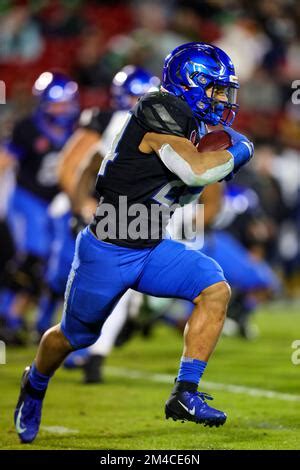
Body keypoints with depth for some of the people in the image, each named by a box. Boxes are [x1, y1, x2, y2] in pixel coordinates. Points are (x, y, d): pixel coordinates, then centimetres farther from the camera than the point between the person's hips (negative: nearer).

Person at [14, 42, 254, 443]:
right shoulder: (158, 111, -21)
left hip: (151, 251, 7)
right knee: (75, 336, 11)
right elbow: (195, 171, -31)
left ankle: (185, 395, -12)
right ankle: (35, 385, 43)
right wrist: (238, 152, -14)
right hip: (106, 254, -7)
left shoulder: (195, 127, 6)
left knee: (216, 290, -14)